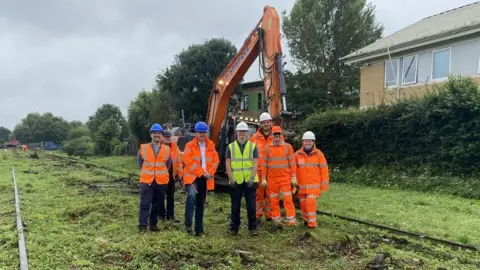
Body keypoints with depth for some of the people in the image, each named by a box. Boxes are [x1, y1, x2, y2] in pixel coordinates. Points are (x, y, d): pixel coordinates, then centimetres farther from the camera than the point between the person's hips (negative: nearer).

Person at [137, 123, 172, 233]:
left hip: (161, 181, 2)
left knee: (157, 205, 9)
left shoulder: (167, 149, 2)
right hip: (146, 181, -2)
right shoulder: (143, 148, -1)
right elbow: (140, 163, 13)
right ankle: (142, 225, -2)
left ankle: (153, 224, 19)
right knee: (145, 204, -5)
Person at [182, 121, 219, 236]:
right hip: (192, 177, -4)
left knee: (201, 204, 10)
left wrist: (209, 173, -10)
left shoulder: (211, 146, 9)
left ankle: (199, 229, 18)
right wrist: (201, 172, -17)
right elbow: (189, 162, -12)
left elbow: (215, 161, 7)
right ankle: (188, 223, -22)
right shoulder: (189, 145, -3)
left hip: (205, 178, 4)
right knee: (191, 195, -30)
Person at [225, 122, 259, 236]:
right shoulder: (230, 147, 7)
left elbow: (255, 164, -1)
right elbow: (227, 164, 3)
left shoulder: (252, 146, 5)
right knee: (235, 206, 9)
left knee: (251, 205, 1)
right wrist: (231, 179, -7)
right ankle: (234, 228, 19)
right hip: (235, 181, 1)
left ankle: (253, 228, 12)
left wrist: (252, 178, -12)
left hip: (250, 181, -1)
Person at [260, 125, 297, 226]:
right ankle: (276, 220, 17)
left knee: (288, 199, -6)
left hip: (285, 177, -2)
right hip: (272, 178, 2)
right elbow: (264, 164, 6)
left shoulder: (288, 146, 2)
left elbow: (292, 163, 1)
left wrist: (294, 177, -4)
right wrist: (263, 179, 2)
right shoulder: (268, 148, 4)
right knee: (273, 200, 7)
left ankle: (291, 220, -1)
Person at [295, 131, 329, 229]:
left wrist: (324, 184, -2)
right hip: (301, 185, 2)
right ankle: (306, 220, 29)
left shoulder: (318, 154, -2)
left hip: (314, 185, -2)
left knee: (310, 202, -14)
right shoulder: (297, 154, 1)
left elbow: (324, 169, 0)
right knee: (303, 203, 8)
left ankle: (312, 223, -4)